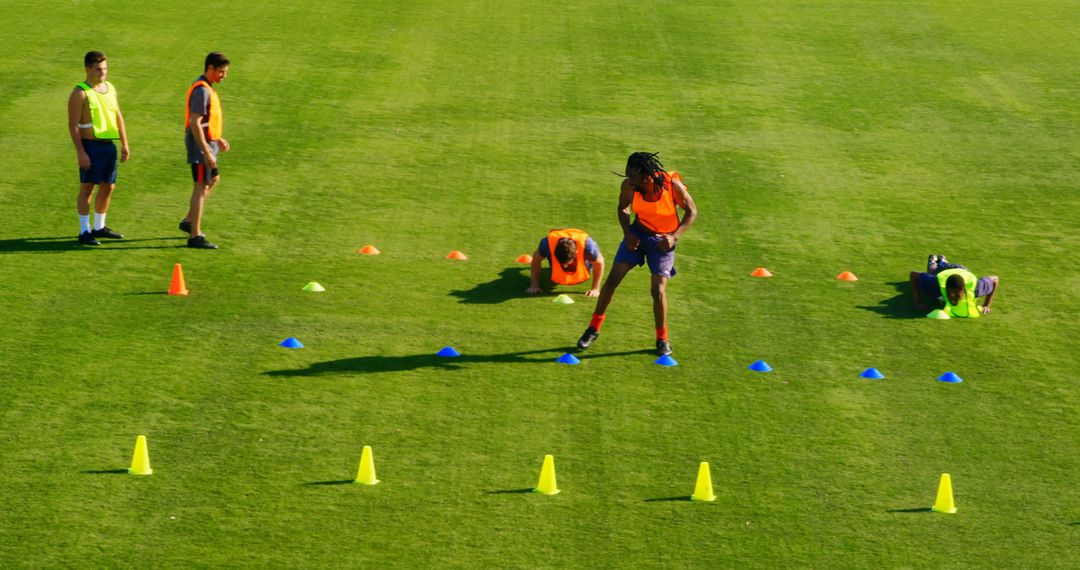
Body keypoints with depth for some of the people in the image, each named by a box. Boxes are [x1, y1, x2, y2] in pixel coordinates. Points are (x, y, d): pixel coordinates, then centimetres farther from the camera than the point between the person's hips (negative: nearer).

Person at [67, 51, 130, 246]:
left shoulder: (110, 88, 11)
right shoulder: (80, 93, -11)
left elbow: (118, 117, 18)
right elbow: (73, 124, -13)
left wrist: (125, 144, 14)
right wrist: (80, 152, -19)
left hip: (109, 144, 7)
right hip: (90, 145, -7)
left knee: (108, 186, 12)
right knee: (87, 187, -2)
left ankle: (99, 227, 25)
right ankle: (84, 231, 4)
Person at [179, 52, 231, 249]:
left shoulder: (206, 88, 13)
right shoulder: (201, 90, -20)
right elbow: (195, 124, -25)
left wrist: (217, 139, 25)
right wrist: (206, 153, -27)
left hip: (207, 142, 11)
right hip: (200, 144, -11)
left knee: (213, 179, 23)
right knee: (202, 186, -9)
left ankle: (189, 221, 31)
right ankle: (195, 236, -8)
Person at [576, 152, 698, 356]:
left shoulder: (672, 184, -26)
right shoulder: (629, 186, -19)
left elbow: (691, 211, -11)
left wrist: (674, 236, -22)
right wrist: (628, 233, -12)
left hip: (663, 240, -2)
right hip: (638, 233, 2)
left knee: (658, 291, -9)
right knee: (612, 279, -4)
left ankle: (662, 339, 12)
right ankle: (594, 329, 12)